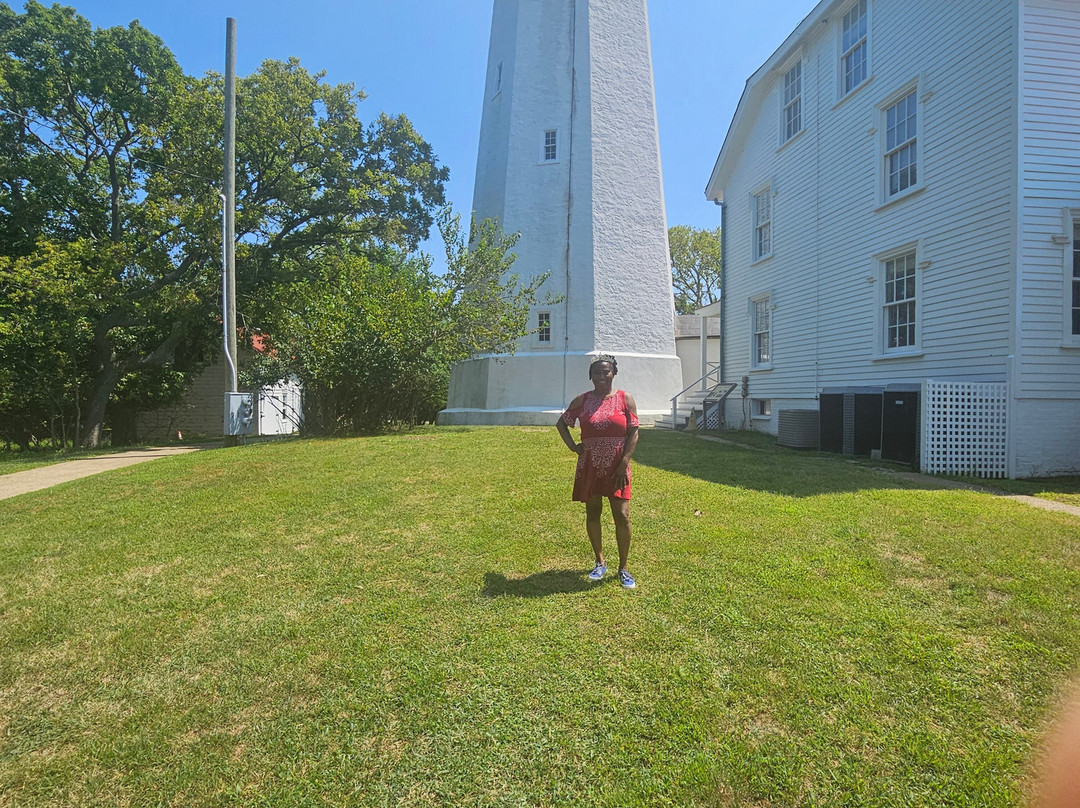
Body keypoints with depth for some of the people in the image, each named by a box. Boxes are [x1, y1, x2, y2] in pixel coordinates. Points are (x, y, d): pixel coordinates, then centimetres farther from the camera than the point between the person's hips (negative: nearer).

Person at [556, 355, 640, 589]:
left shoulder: (625, 399, -2)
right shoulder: (582, 400, 3)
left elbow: (633, 433, -4)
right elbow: (561, 423, 14)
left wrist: (624, 464, -11)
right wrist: (572, 446, 0)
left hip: (616, 467, -2)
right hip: (589, 468, 2)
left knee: (622, 516, -3)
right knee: (592, 514, 10)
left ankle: (623, 568, 13)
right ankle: (600, 563, 27)